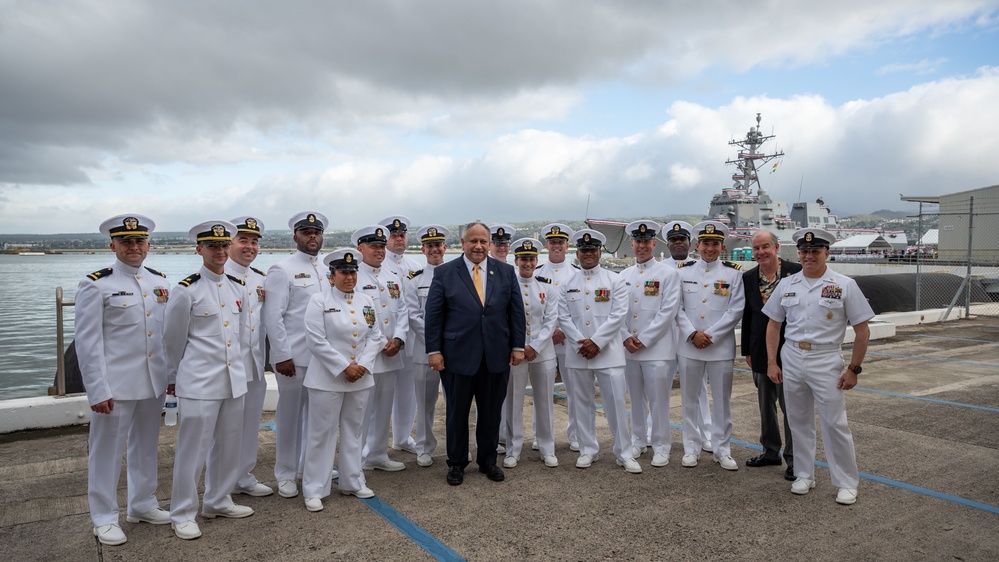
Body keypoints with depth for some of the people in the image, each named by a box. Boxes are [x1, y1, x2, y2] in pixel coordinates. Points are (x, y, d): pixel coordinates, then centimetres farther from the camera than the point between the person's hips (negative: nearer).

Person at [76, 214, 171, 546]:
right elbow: (88, 342, -10)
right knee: (107, 451, 7)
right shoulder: (96, 285, -8)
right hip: (115, 385, -5)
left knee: (146, 447, 17)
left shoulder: (160, 281, 7)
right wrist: (97, 390, -13)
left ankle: (142, 505, 34)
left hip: (154, 382, 5)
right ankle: (104, 519, 23)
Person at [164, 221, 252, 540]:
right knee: (193, 448, 2)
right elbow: (173, 340, 0)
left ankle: (218, 502, 31)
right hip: (200, 382, -6)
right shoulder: (187, 290, -8)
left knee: (228, 445, 14)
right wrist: (173, 379, 8)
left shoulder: (238, 287, 8)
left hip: (234, 380, 6)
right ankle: (183, 514, 17)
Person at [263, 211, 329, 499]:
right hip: (293, 357, -5)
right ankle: (286, 475, 21)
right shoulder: (282, 270, -5)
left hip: (323, 356, 5)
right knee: (290, 415, 6)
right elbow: (272, 316, -10)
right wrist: (282, 355, -13)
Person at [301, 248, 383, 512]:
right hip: (327, 379, -5)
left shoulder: (366, 302, 8)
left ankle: (352, 482, 28)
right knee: (321, 433, 2)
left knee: (353, 431, 15)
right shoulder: (319, 301, -6)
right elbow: (317, 342, -13)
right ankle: (314, 490, 14)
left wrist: (362, 365, -8)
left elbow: (375, 337, 7)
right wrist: (345, 367, -15)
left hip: (360, 378, 5)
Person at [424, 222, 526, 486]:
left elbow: (516, 311, 7)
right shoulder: (444, 273, -1)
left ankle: (488, 461, 30)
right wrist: (434, 350, -7)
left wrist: (518, 346, 2)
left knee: (491, 413, 12)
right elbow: (433, 315, -2)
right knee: (457, 413, 10)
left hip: (496, 357, 2)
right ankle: (456, 464, 26)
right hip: (457, 357, -2)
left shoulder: (506, 272, 6)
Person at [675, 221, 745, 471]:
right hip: (689, 346, 1)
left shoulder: (733, 273, 1)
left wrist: (710, 335, -12)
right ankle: (691, 448, 20)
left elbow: (736, 310, -5)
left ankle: (722, 450, 20)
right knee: (690, 399, 8)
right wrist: (692, 334, -11)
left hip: (721, 347, -1)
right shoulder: (683, 271, 5)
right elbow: (677, 308, 1)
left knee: (722, 400, 7)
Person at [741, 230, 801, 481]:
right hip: (761, 352, 5)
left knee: (791, 406, 1)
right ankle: (770, 451, 30)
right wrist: (747, 350, 10)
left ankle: (794, 459, 14)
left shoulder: (796, 272, -9)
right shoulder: (748, 278, 5)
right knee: (766, 404, 15)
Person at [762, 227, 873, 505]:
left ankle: (847, 482, 16)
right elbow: (773, 325, 10)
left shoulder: (844, 285, -4)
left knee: (835, 424, 0)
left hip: (826, 361, -3)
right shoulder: (787, 284, 6)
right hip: (791, 359, 3)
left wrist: (854, 369, -5)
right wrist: (772, 363, 4)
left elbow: (862, 331, -2)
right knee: (799, 421, 12)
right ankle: (804, 475, 27)